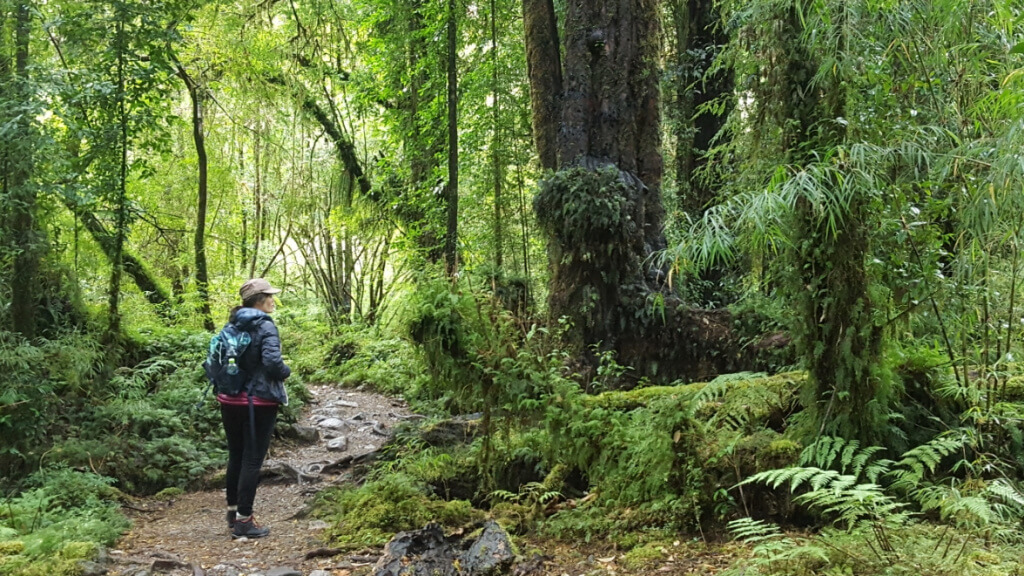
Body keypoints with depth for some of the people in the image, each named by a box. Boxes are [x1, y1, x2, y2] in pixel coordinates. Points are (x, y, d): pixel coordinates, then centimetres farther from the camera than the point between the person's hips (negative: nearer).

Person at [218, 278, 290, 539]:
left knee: (235, 456, 19)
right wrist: (286, 371, -7)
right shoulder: (265, 326, -15)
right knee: (252, 460, 0)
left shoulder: (232, 326, 8)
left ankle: (233, 510, 30)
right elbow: (272, 362, -26)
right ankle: (243, 521, 3)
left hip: (231, 400, 7)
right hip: (258, 402, -7)